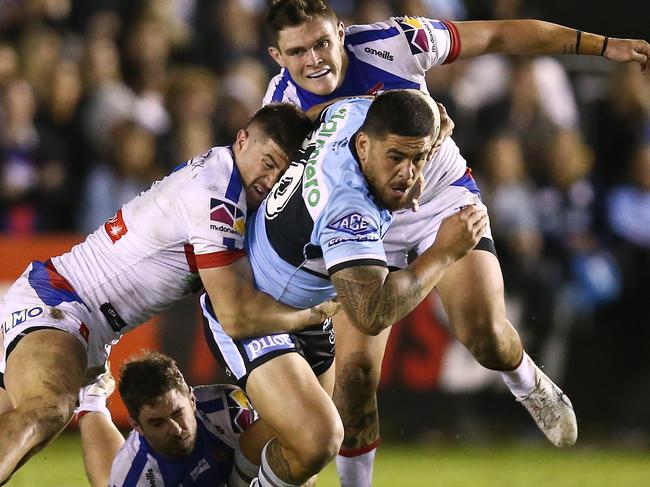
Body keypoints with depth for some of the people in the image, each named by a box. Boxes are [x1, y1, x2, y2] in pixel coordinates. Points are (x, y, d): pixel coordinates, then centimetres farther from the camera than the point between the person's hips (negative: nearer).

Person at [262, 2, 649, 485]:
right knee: (354, 371, -11)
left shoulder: (393, 42, -22)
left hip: (442, 197, -1)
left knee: (486, 338, -18)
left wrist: (602, 45, -8)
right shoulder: (282, 102, -18)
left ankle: (530, 387, 19)